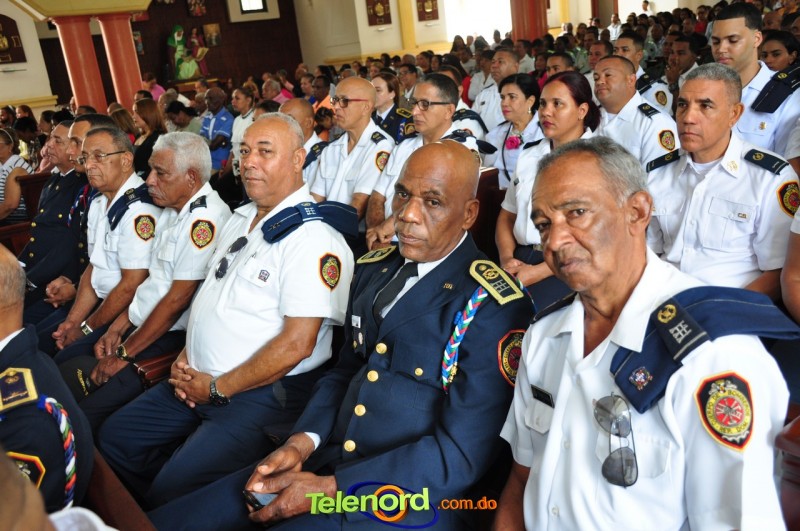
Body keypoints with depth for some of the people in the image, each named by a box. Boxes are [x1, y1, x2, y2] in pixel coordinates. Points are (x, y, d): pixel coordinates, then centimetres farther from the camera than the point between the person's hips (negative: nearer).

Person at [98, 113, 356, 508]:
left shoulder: (313, 237, -18)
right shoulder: (240, 219, 11)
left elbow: (296, 344, -22)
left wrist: (217, 389, -14)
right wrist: (185, 357, 4)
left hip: (263, 393, -9)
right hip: (198, 379, 9)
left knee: (172, 491, -19)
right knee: (114, 439, 10)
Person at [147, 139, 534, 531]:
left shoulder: (493, 308, -14)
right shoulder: (373, 269, 10)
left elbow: (461, 455, -16)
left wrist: (328, 488, -16)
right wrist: (302, 442, -2)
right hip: (327, 462, 7)